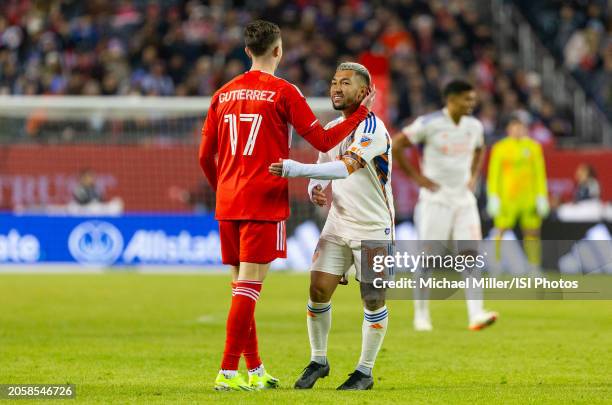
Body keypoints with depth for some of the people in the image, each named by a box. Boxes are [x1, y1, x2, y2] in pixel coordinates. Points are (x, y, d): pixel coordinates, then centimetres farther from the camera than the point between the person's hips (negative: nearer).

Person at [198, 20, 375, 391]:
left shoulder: (224, 95, 12)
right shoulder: (284, 92, -5)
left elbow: (205, 156, 15)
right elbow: (323, 141, -3)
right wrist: (363, 111, 8)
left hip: (227, 204, 6)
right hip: (264, 203, -6)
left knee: (242, 286, 13)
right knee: (249, 286, -7)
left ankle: (255, 370, 19)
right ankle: (228, 372, -12)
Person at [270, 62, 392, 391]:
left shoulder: (372, 129, -18)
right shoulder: (332, 129, 8)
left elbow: (346, 167, -34)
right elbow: (322, 172, 18)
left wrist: (296, 169, -41)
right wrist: (315, 190, -7)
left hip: (373, 228, -6)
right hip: (338, 224, 6)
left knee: (373, 299, -5)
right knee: (318, 290, -4)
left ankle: (365, 372, 10)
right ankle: (318, 361, 13)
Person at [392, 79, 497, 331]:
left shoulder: (474, 126, 7)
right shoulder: (429, 124, -11)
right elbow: (396, 146, -7)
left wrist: (474, 176, 13)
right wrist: (416, 177, -8)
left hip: (465, 199, 5)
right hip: (436, 199, -5)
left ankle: (476, 315, -13)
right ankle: (421, 315, 10)